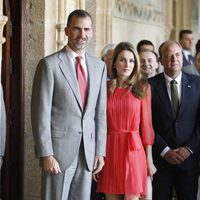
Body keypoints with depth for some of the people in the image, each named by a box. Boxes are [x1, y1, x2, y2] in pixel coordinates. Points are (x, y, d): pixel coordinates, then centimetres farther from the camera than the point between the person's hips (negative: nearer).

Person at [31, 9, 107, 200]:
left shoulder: (99, 66, 10)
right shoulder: (49, 64, -5)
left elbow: (100, 112, 11)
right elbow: (41, 113, -8)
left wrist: (100, 151, 7)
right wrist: (46, 154, -13)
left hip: (88, 152, 4)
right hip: (59, 149, -4)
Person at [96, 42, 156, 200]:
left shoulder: (142, 87, 4)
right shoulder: (105, 88, 8)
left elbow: (146, 123, 3)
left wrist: (149, 159, 1)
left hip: (133, 150, -2)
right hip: (110, 150, 2)